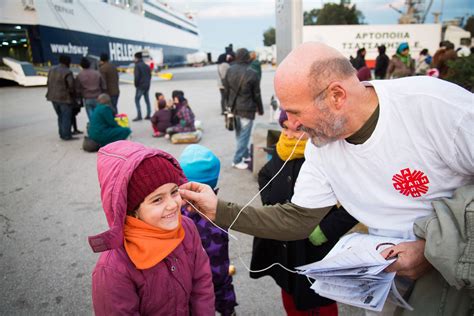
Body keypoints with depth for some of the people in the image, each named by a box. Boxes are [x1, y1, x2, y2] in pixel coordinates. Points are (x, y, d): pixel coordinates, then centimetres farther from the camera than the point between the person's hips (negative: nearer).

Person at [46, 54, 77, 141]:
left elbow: (48, 83, 10)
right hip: (65, 98, -7)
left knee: (60, 116, 18)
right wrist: (72, 92, -1)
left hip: (53, 97, 7)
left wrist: (52, 93, 15)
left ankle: (62, 134, 23)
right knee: (67, 117, 1)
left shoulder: (52, 69, 9)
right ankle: (66, 136, 3)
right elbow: (71, 85, -20)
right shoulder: (67, 72, -15)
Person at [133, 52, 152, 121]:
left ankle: (139, 116, -8)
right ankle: (148, 115, 14)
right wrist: (147, 83, 14)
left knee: (137, 100, -3)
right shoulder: (146, 66, 13)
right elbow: (150, 75, 15)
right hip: (147, 86, 8)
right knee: (147, 100, 12)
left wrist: (136, 84, -4)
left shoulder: (137, 66, -10)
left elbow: (137, 76, -16)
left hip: (140, 86, -8)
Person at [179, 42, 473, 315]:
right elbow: (297, 220, -4)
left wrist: (435, 248, -24)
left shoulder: (437, 104, -26)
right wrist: (219, 210, -11)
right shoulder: (322, 143, -10)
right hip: (397, 261, 4)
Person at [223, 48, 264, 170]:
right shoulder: (252, 74, -15)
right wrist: (260, 109, 6)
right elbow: (257, 94, -8)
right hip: (247, 109, -6)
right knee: (244, 135, 3)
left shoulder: (229, 71, 1)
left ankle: (245, 154, 34)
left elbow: (226, 90, 8)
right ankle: (237, 160, 7)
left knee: (239, 133, 20)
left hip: (233, 108, 6)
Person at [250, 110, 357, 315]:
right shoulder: (283, 152, -2)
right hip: (283, 247, 6)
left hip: (316, 251, -6)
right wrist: (270, 204, 5)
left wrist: (325, 231, -22)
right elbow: (264, 175, 19)